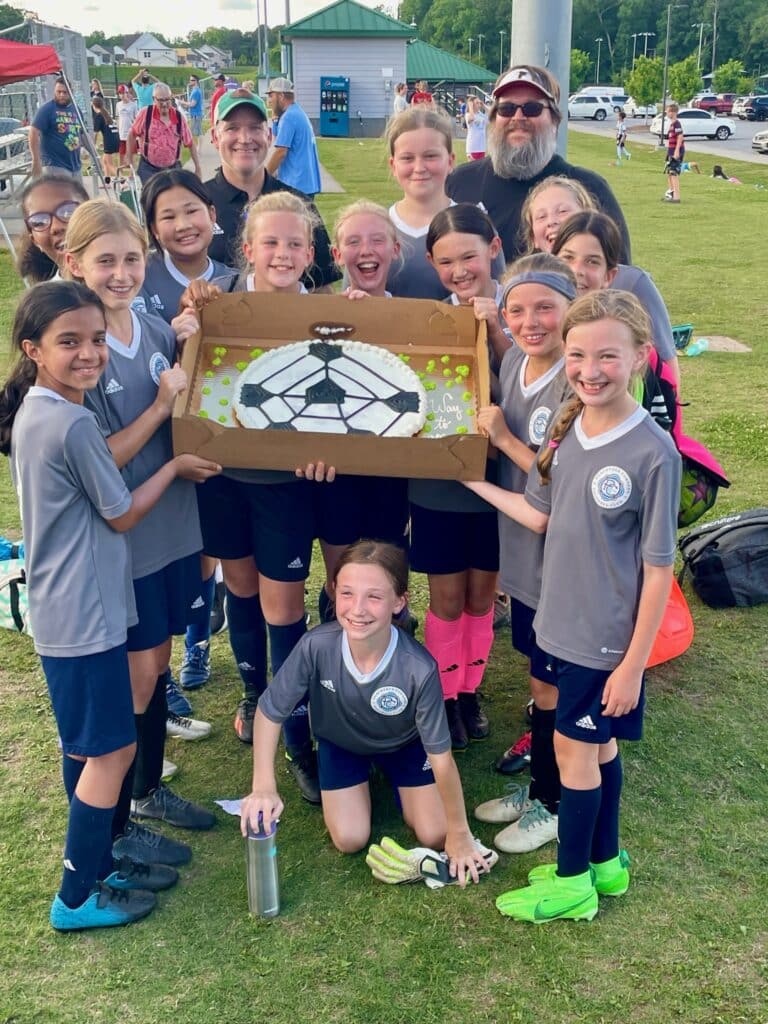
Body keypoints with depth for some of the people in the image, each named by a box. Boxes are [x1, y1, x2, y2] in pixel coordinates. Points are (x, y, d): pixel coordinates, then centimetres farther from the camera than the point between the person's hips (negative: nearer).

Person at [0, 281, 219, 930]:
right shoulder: (71, 423, -22)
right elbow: (123, 515, -13)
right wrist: (178, 467, 1)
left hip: (62, 610, 10)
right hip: (85, 615, -10)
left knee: (84, 746, 19)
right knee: (112, 750, 3)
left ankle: (98, 865, 35)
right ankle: (78, 899, 16)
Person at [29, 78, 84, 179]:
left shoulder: (75, 109, 14)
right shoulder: (47, 109, -7)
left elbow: (83, 134, 25)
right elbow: (34, 133, -14)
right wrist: (36, 161, -19)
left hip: (76, 166, 8)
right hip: (55, 166, -8)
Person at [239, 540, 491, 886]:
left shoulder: (419, 669, -40)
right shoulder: (316, 646, -38)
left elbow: (441, 756, -27)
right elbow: (270, 712, -19)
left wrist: (459, 833, -17)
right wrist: (264, 788, -26)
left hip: (402, 742, 0)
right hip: (340, 741, 1)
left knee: (434, 837, -2)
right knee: (351, 840, -8)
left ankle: (391, 776, 27)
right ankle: (363, 781, 24)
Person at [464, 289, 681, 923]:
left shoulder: (653, 451, -21)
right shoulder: (566, 427, -2)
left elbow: (658, 568, -17)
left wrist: (634, 664, -14)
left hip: (609, 636, -6)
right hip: (563, 622, 6)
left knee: (575, 748, 8)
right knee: (597, 744, 20)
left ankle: (572, 883, 28)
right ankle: (604, 862, 39)